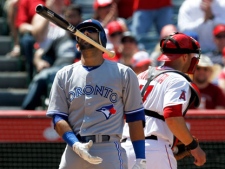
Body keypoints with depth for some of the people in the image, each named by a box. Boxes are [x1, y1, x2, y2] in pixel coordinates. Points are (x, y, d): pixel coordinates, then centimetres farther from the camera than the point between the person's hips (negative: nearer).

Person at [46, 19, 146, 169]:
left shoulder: (123, 73, 9)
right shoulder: (64, 76, 14)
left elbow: (135, 118, 7)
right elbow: (58, 117, 7)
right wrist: (75, 144, -11)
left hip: (109, 151, -3)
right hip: (73, 150, 3)